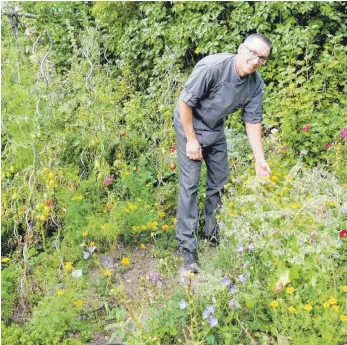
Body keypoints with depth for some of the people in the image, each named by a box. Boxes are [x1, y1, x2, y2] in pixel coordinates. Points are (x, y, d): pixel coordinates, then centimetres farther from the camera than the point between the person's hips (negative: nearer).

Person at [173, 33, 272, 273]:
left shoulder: (256, 84, -13)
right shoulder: (212, 67, -31)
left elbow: (253, 121, -4)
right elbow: (185, 102, -24)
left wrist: (260, 160, -7)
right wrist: (192, 140, -19)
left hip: (216, 131, 6)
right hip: (190, 126, -6)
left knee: (220, 182, 10)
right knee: (189, 184, -9)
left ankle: (213, 233, 28)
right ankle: (187, 246, -3)